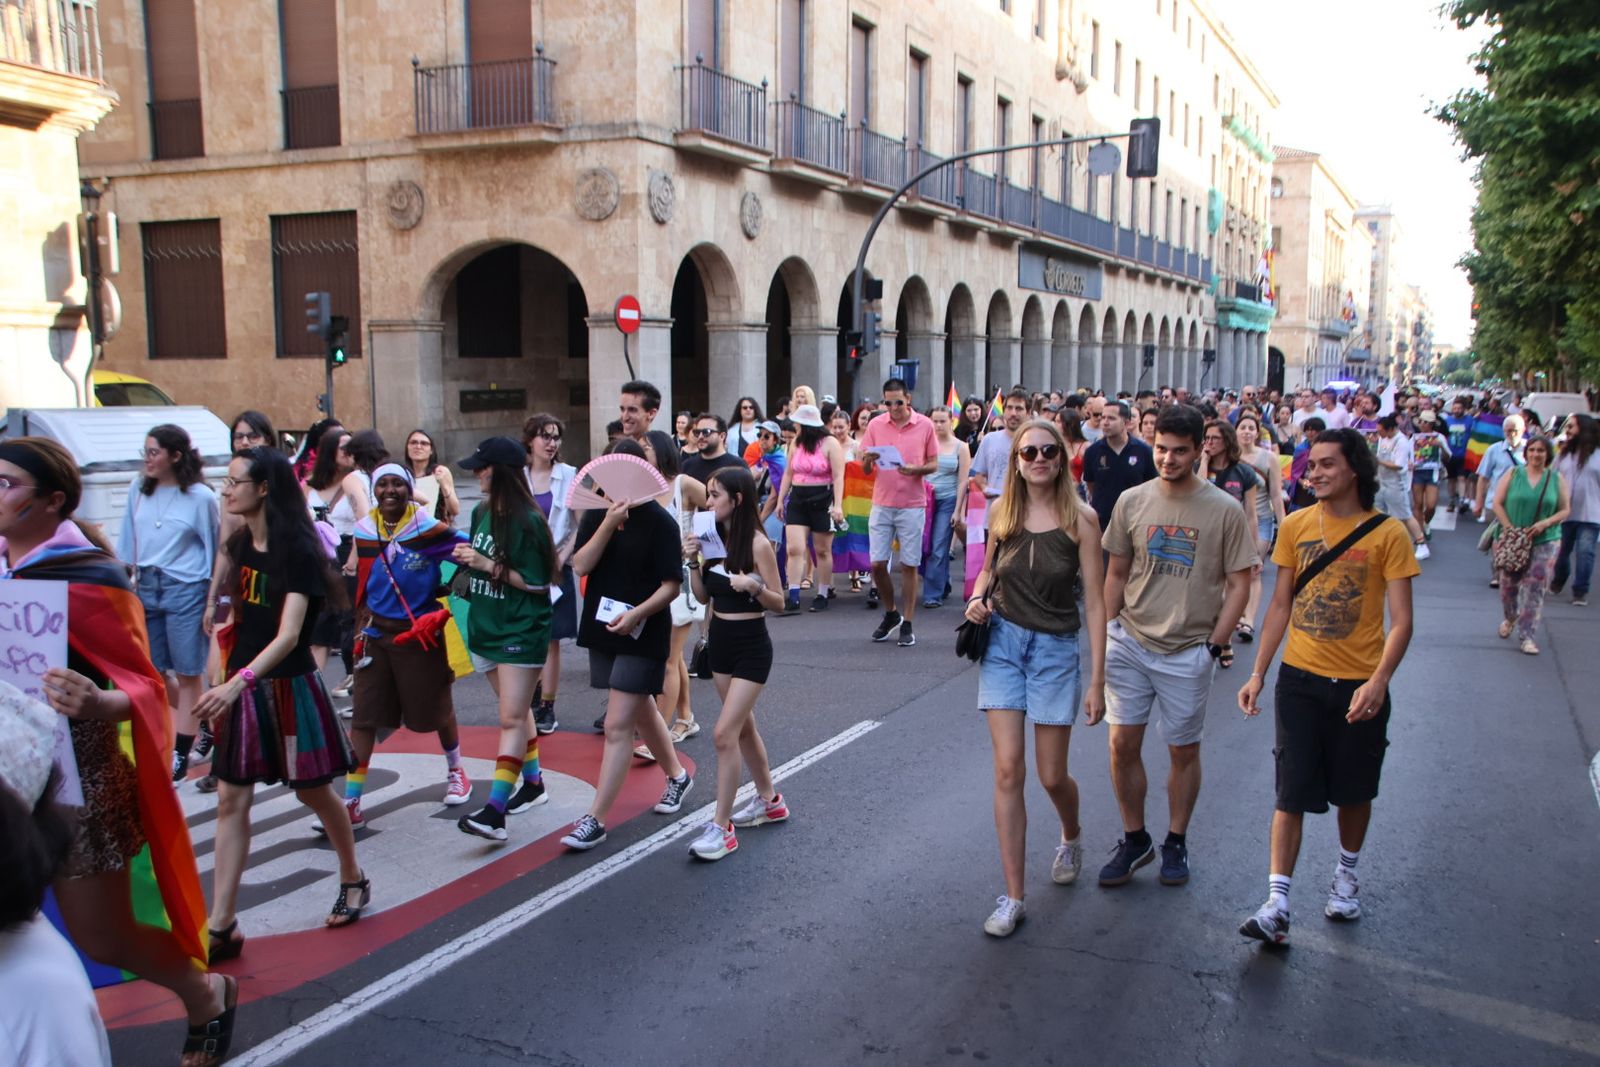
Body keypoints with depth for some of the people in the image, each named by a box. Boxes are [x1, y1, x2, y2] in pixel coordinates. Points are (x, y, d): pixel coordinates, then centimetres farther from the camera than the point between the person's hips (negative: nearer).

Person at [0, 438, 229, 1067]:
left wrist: (98, 704, -37)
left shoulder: (85, 579, -17)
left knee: (104, 941, 7)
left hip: (73, 782, -6)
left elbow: (144, 686, -16)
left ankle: (205, 995, 35)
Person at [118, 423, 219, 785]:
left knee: (188, 675, 1)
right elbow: (128, 542, 12)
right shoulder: (139, 490, 6)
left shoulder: (200, 496, -6)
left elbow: (213, 549, -3)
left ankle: (180, 756, 7)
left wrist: (213, 603, -5)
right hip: (146, 588, 5)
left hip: (185, 591, -5)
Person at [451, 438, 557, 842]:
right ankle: (532, 782, 32)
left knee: (512, 718, -10)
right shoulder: (482, 513, 8)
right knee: (516, 710, 18)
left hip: (521, 632, -8)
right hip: (486, 627, 8)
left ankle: (495, 812, -16)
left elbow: (537, 582, -15)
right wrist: (467, 558, 1)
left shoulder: (528, 522, -15)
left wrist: (488, 565, -19)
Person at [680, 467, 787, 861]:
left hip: (750, 646, -8)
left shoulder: (757, 543, -15)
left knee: (725, 733, -11)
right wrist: (692, 561, -7)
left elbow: (778, 602, -10)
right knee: (743, 726, 19)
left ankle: (721, 827, -4)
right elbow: (703, 595, 7)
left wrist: (755, 585, -28)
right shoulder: (713, 539, 3)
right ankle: (769, 799, 36)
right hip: (719, 640, 8)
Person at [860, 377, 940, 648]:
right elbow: (865, 466, 5)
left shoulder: (925, 425, -1)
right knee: (877, 564, 1)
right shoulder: (875, 425, 3)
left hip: (912, 506, -2)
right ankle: (890, 614, 23)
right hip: (882, 505, 2)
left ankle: (907, 625, 11)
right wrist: (868, 459, -19)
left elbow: (934, 464, 2)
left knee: (909, 565, 2)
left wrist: (916, 469, -18)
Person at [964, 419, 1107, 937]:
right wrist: (978, 596, -5)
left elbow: (1094, 603, -8)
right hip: (1003, 642, 2)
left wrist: (1096, 681, -10)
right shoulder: (1002, 511, 1)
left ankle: (1071, 836, 44)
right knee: (1008, 770, -5)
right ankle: (1013, 897, 4)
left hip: (1056, 649, -2)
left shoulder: (1080, 519, -9)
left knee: (1052, 776, 7)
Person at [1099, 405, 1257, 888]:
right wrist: (1107, 631, 5)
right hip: (1130, 644, 2)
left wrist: (1214, 646, -7)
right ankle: (1134, 839, 22)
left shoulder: (1224, 510, -7)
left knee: (1184, 751, 10)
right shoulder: (1132, 501, 1)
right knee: (1122, 744, 4)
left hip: (1188, 652, -2)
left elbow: (1238, 585, -2)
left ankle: (1176, 842, 28)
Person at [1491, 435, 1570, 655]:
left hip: (1546, 541, -1)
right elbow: (1498, 503, -1)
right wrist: (1509, 528, -13)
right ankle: (1511, 618, 38)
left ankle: (1526, 636, -2)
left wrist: (1546, 523, -14)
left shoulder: (1557, 479, 3)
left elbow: (1565, 510, 4)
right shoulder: (1513, 474, 2)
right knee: (1509, 583, 9)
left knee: (1536, 588, -6)